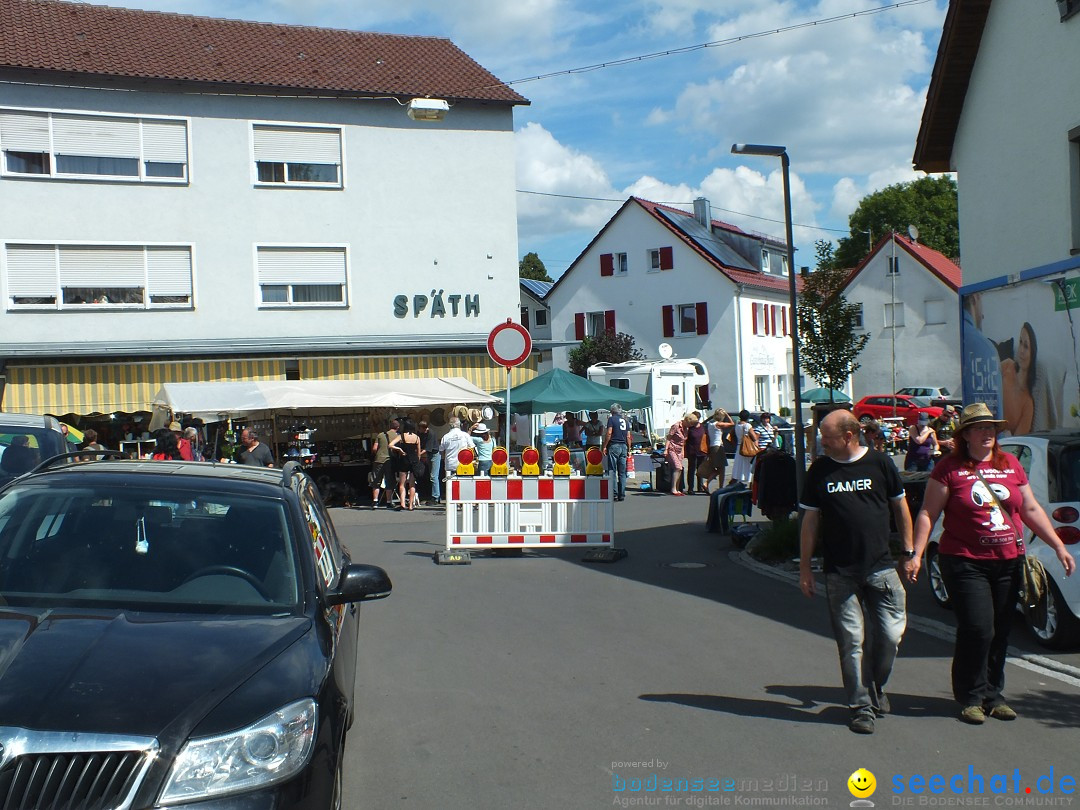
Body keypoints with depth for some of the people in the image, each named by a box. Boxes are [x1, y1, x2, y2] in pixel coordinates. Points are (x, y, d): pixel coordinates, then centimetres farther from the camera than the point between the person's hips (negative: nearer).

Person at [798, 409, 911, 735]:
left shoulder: (880, 463, 0)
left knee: (891, 634, 1)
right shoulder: (819, 470, 2)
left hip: (881, 567, 0)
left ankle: (876, 687, 27)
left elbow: (900, 508, 11)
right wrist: (805, 568, 5)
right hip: (840, 573, 0)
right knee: (852, 641, 1)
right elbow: (810, 521, 7)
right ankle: (861, 705, 12)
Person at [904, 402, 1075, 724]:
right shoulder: (949, 468, -5)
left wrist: (1059, 546, 12)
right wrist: (916, 553, -12)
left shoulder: (1010, 464, 10)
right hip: (965, 562, -5)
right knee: (977, 630, -9)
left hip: (1008, 562, 5)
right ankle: (971, 697, 7)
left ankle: (992, 695, 23)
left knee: (1000, 633, 9)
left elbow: (1031, 510, 17)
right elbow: (928, 514, -5)